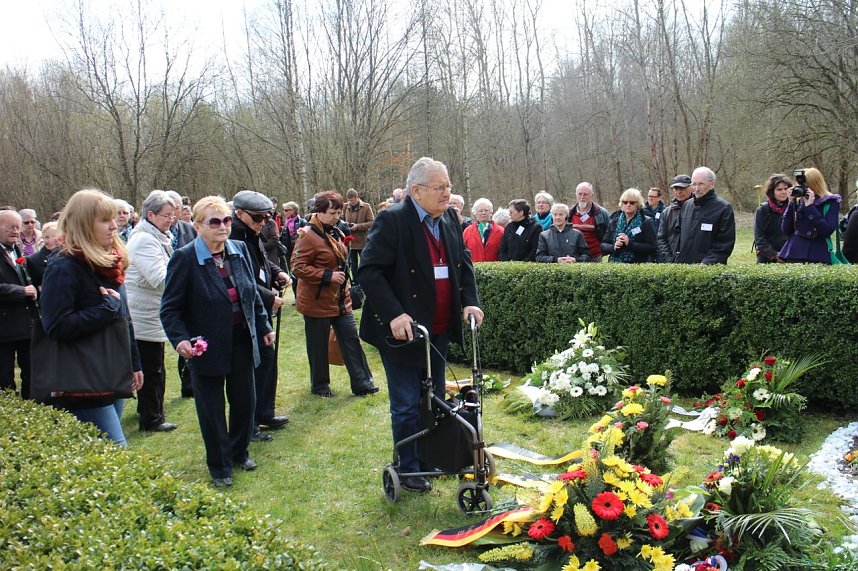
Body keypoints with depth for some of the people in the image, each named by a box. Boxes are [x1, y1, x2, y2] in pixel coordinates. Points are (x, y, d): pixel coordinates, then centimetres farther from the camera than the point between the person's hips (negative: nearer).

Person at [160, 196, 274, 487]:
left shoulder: (240, 250, 2)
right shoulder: (184, 258, -14)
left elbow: (253, 294, 13)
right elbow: (170, 308, -11)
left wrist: (263, 326, 14)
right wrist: (180, 339, -24)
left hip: (241, 341, 5)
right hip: (206, 348, -5)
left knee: (244, 400, 16)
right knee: (212, 409, 8)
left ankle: (239, 452, 38)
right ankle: (219, 466, 25)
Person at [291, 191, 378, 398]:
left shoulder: (336, 233, 10)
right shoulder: (308, 235, -17)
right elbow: (298, 267, -20)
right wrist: (328, 276, -24)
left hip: (340, 300, 7)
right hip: (317, 302, -7)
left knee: (351, 340, 6)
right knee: (318, 346, 7)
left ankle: (362, 383, 13)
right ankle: (319, 386, 24)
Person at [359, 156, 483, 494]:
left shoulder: (450, 219, 5)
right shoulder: (392, 221, -16)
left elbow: (464, 262, 14)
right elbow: (369, 272, -20)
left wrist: (470, 301, -1)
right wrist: (394, 315, -28)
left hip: (439, 330, 7)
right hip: (403, 329, -7)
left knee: (434, 400, 20)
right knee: (406, 405, 5)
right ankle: (409, 469, 22)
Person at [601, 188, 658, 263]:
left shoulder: (646, 222, 1)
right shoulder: (614, 221, 11)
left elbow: (652, 248, -8)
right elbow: (603, 246, 11)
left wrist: (630, 243, -17)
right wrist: (613, 247, -10)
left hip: (637, 265, -3)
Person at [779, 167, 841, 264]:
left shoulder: (831, 202, 1)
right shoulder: (797, 201, 10)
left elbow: (827, 231, -13)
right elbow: (785, 230, 3)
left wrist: (810, 206, -13)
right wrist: (791, 203, -2)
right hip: (793, 254, 3)